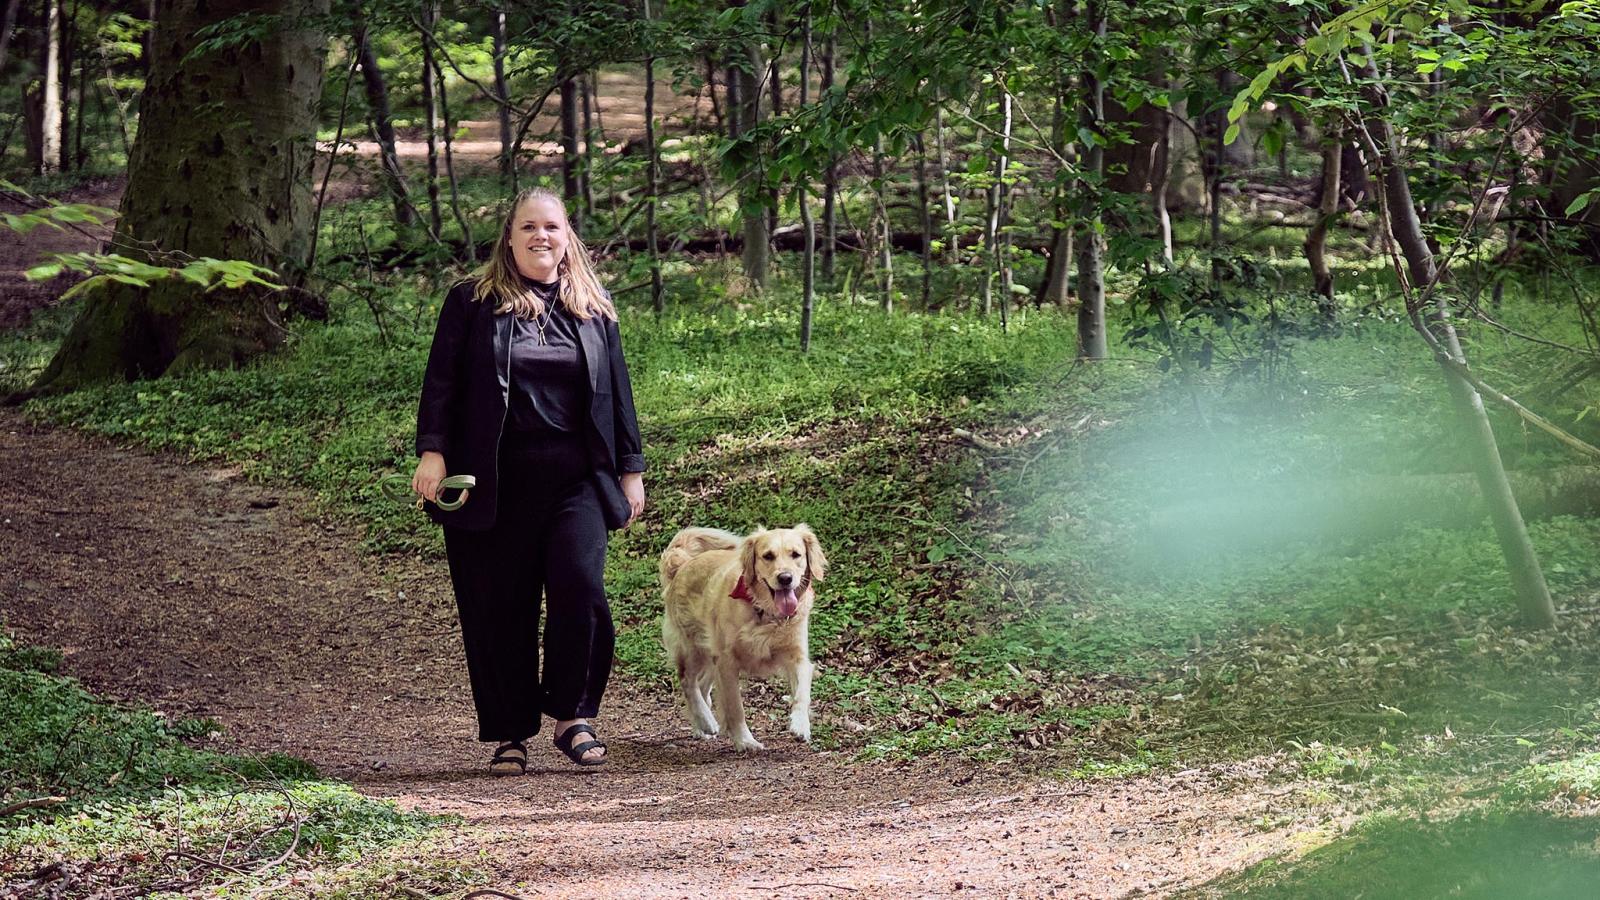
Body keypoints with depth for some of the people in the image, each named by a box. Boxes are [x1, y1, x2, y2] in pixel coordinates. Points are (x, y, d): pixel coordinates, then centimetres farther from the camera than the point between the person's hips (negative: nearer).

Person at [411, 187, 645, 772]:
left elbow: (616, 391, 16)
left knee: (580, 590, -14)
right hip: (493, 483, -1)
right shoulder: (472, 302, 6)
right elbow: (442, 380, 2)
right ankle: (510, 734, 10)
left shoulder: (593, 308, 13)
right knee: (502, 608, 1)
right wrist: (431, 451, -9)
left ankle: (571, 716, 1)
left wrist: (630, 469, 13)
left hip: (575, 480, 1)